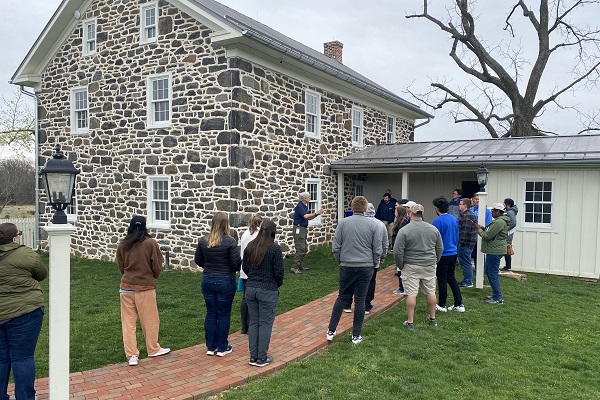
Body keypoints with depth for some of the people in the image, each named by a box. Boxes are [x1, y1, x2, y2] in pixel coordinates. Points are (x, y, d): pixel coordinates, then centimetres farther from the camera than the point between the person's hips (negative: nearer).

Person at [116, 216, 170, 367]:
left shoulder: (122, 244, -1)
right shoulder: (151, 243, -10)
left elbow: (121, 267, 10)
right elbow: (157, 266, -3)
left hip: (126, 288, 3)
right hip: (145, 288, -3)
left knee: (128, 322, 9)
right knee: (150, 320, 11)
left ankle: (131, 355, 11)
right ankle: (153, 349, 25)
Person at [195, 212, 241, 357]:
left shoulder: (203, 241, -2)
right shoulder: (230, 242, -16)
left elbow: (198, 260, 6)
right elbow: (236, 263, -15)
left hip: (207, 280, 4)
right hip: (225, 281, -4)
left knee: (211, 313, 13)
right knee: (224, 314, 7)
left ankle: (211, 347, 21)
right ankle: (222, 348, 16)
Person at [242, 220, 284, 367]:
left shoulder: (250, 247, 2)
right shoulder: (275, 248, -14)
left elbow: (245, 268, 9)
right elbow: (279, 271, -12)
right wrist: (278, 284, 7)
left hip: (250, 288, 5)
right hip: (268, 290, -5)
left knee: (253, 322, 14)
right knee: (265, 324, 5)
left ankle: (253, 356, 22)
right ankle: (262, 358, 14)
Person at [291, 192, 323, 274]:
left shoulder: (305, 206, 15)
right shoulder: (299, 206, -14)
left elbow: (309, 218, 18)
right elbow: (305, 216, -26)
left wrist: (317, 214, 5)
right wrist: (315, 213, -16)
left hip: (304, 229, 10)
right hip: (299, 229, -10)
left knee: (304, 249, 12)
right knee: (300, 249, -12)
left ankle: (300, 266, 19)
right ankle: (295, 267, -10)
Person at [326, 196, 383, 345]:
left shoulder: (343, 223, -4)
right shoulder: (374, 224, -5)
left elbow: (335, 247, -2)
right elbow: (378, 249, -2)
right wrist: (373, 264, 14)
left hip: (346, 266, 1)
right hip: (366, 267, -1)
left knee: (342, 297, 14)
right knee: (360, 300, 7)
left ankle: (331, 330, 14)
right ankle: (356, 335, 14)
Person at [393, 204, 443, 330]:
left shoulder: (404, 230, -12)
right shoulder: (433, 229, 2)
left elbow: (397, 252, -13)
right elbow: (440, 249, 10)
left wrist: (401, 266, 1)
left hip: (411, 267, -4)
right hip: (429, 266, 4)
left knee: (411, 294, 0)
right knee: (431, 292, 15)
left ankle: (410, 322, 4)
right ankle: (432, 318, 27)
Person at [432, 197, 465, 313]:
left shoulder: (438, 221, -17)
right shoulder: (454, 219, 6)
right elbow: (457, 237, 15)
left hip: (442, 255, -7)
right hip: (453, 253, 7)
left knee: (442, 280, 4)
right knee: (451, 278, 16)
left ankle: (442, 305, 15)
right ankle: (459, 304, 17)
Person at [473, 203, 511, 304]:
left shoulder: (499, 222, -19)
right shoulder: (500, 221, 16)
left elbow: (487, 236, -19)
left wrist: (478, 228, -7)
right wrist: (483, 228, 7)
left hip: (495, 251, -11)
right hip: (493, 250, 11)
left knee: (492, 274, -5)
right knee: (488, 271, 19)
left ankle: (498, 298, 2)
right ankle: (496, 294, 27)